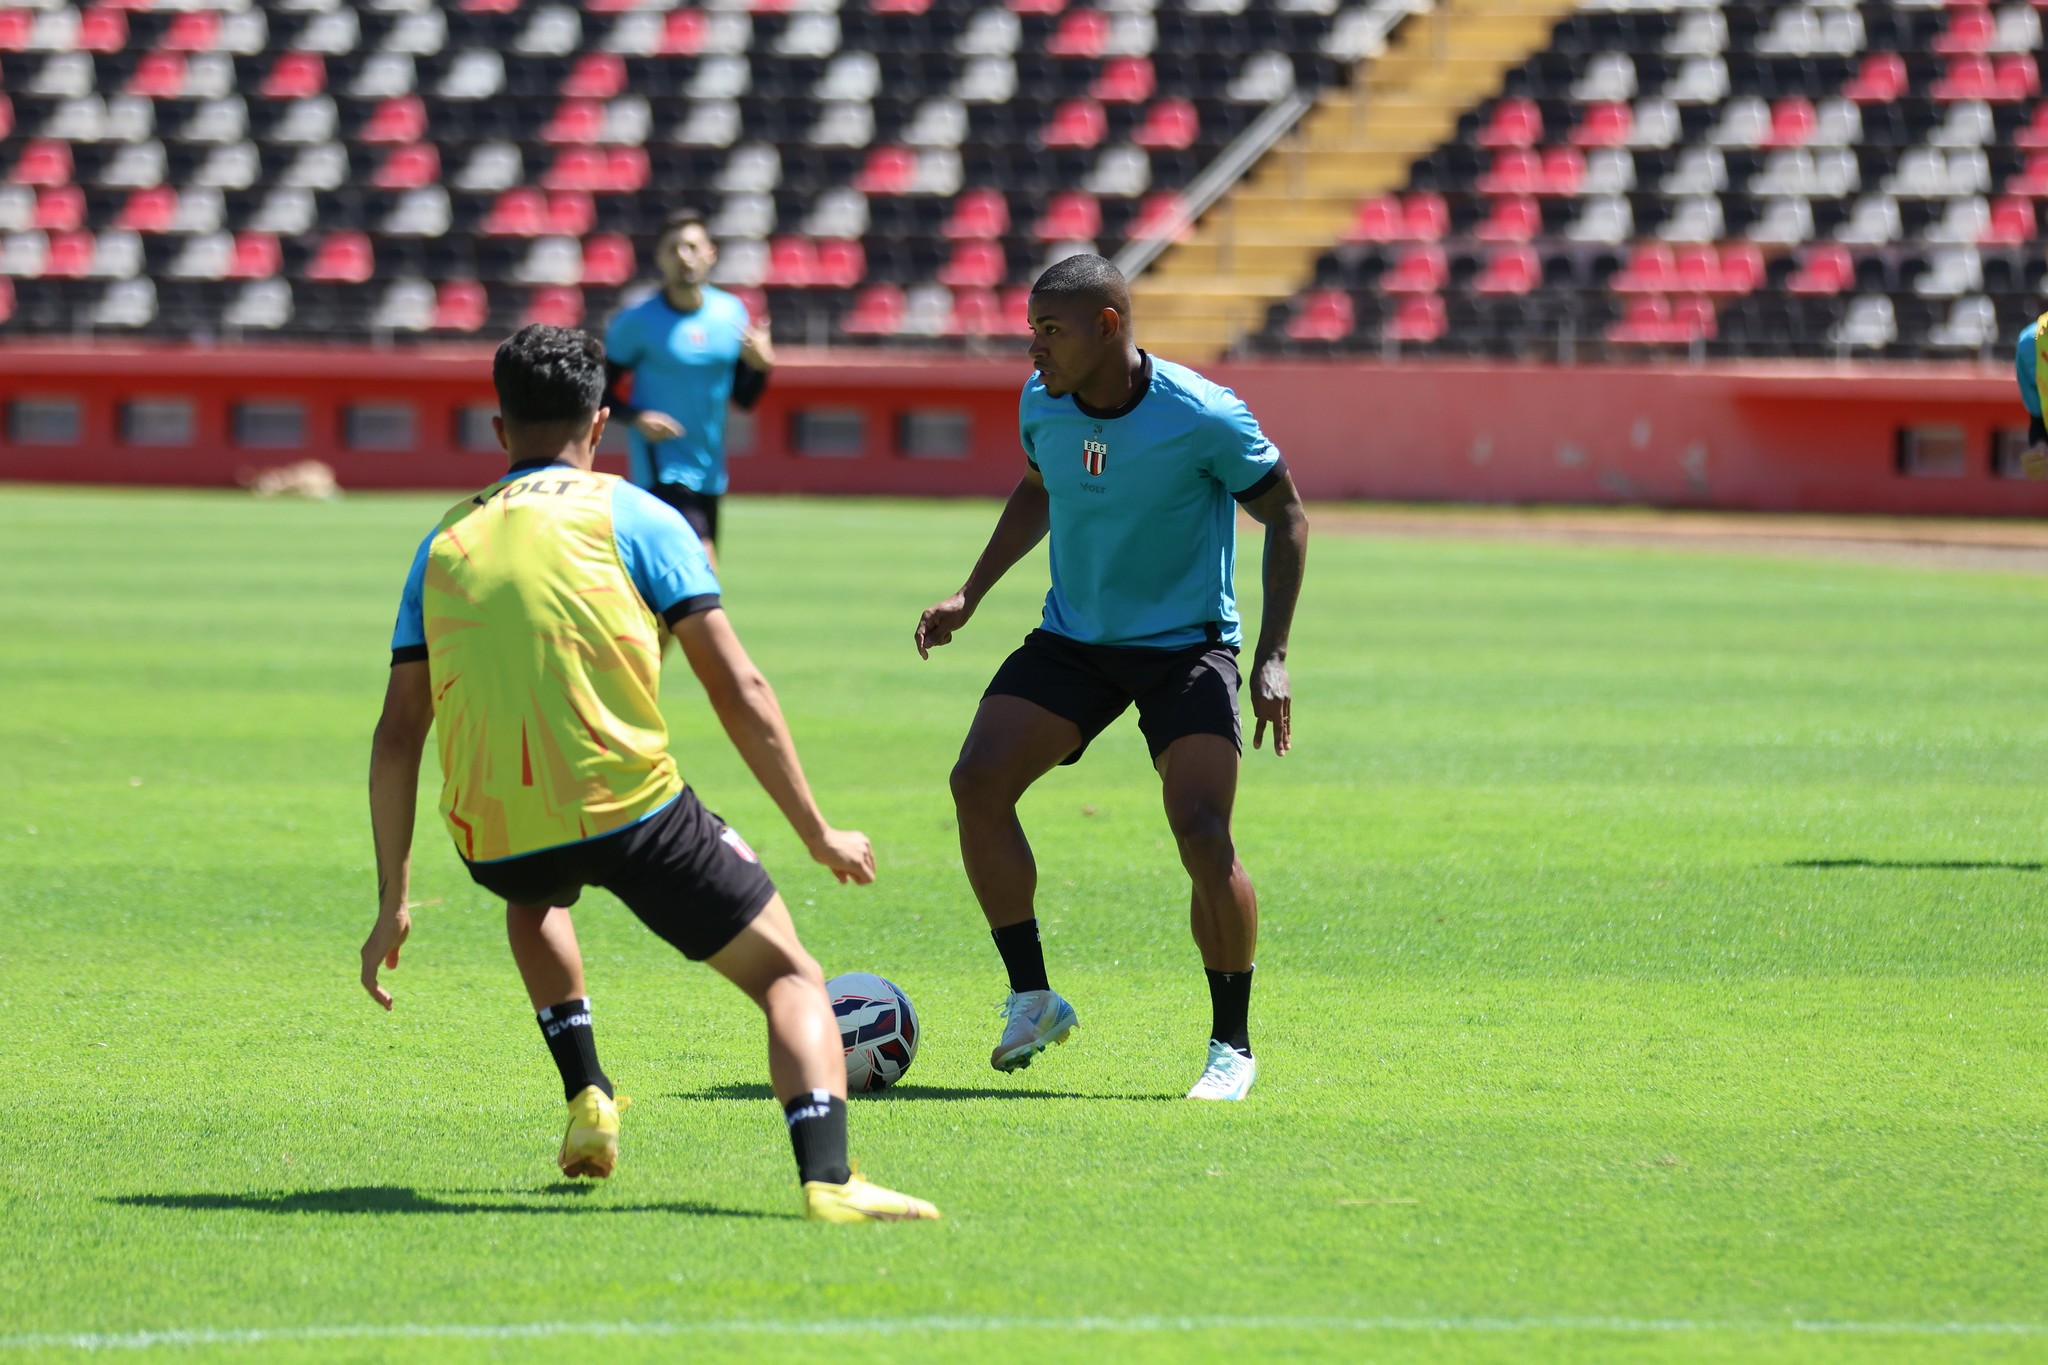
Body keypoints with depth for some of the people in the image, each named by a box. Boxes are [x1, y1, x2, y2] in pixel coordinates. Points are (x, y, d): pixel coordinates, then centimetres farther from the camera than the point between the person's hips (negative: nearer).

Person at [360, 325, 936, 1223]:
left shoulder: (445, 543, 18)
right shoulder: (633, 517, 8)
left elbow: (397, 736, 15)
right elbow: (738, 691, 2)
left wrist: (392, 903, 20)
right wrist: (818, 834, 10)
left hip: (494, 840, 4)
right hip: (631, 811, -4)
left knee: (533, 895, 41)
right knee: (788, 976, 8)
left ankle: (586, 1098, 26)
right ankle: (827, 1177, -18)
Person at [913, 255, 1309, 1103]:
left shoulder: (1203, 418, -20)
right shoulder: (1043, 403, -4)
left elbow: (1285, 515, -8)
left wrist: (1272, 658, -13)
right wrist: (971, 595, 10)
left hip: (1186, 643, -5)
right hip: (1074, 638, 5)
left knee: (1202, 834, -19)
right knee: (977, 783, -14)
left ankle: (1233, 1046, 0)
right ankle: (1031, 998, 0)